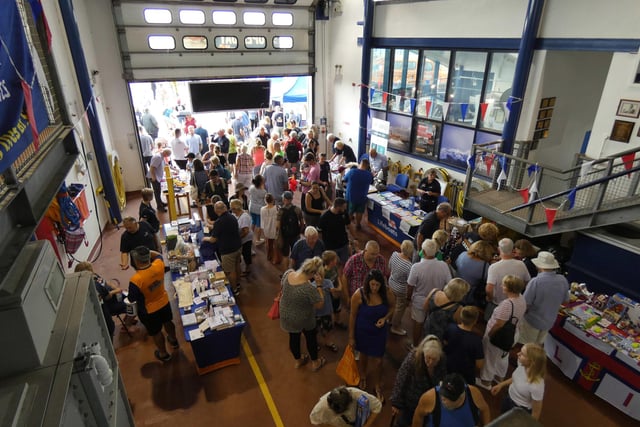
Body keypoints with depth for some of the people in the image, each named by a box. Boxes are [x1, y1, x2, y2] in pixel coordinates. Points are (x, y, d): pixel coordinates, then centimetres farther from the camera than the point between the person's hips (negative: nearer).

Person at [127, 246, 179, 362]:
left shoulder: (135, 280, -37)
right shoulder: (159, 265, -24)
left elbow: (131, 299, -17)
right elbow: (158, 255, 3)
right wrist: (146, 251, -5)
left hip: (149, 311, -4)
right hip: (164, 302, 4)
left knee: (156, 332, 22)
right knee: (168, 322, 32)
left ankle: (163, 354, 45)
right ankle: (174, 340, 58)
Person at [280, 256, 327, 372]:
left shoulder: (287, 273, -19)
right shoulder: (309, 288, -37)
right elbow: (320, 304, -21)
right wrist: (319, 286, -18)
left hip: (286, 315, 5)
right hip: (303, 320, -5)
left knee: (293, 337, 26)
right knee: (311, 338, 22)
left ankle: (298, 360, 49)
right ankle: (315, 363, 42)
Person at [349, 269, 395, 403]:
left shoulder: (387, 293, -21)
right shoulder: (359, 294, -27)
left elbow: (392, 307, 0)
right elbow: (353, 316, -14)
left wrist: (385, 318, -20)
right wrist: (351, 337, -7)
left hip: (379, 331, 1)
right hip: (362, 331, -1)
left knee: (378, 361, 10)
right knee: (363, 356, 24)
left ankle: (378, 387, 39)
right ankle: (363, 378, 55)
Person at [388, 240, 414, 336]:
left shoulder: (394, 254, -18)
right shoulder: (409, 266, -36)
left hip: (391, 283, 6)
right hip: (401, 290, -6)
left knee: (394, 303, 31)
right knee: (400, 308, 20)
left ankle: (391, 320, 54)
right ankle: (395, 327, 42)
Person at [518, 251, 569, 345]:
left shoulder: (535, 281, -31)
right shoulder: (563, 280, -13)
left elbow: (525, 304, -24)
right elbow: (565, 301, 3)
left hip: (533, 321, -5)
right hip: (549, 321, 5)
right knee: (538, 346, 25)